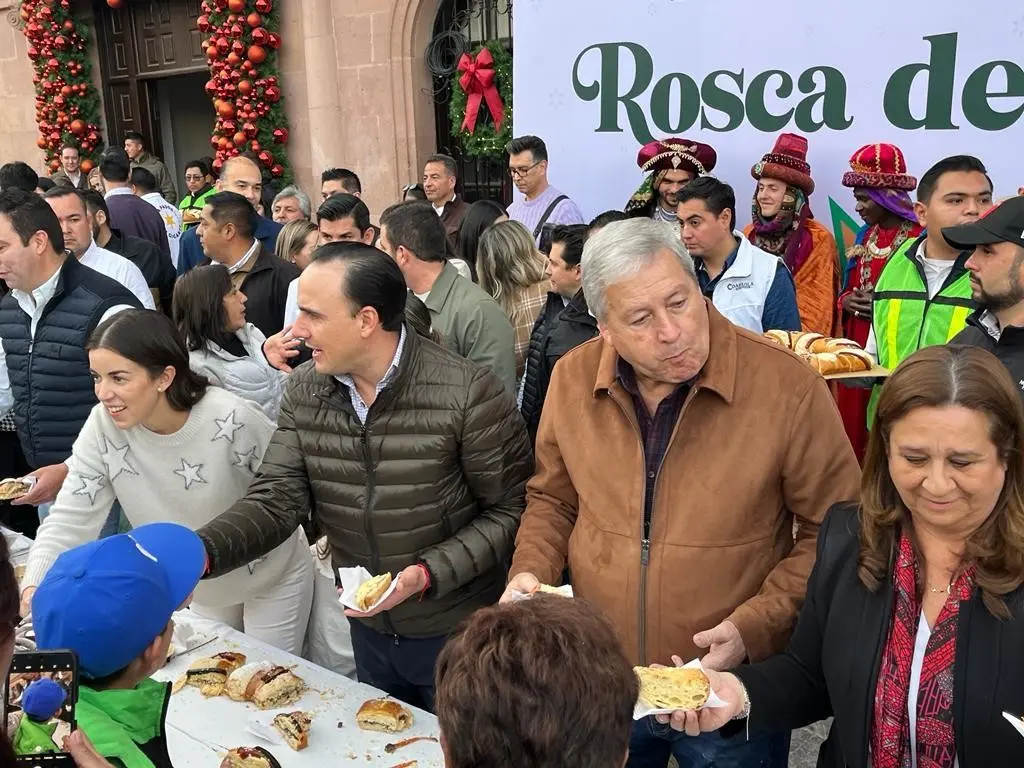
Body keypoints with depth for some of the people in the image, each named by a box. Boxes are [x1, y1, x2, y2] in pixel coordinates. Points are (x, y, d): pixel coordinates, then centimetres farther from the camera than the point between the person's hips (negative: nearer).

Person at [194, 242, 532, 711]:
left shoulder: (469, 394, -24)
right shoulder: (304, 393, -7)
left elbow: (510, 510, -17)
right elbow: (274, 501, -9)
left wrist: (428, 574, -27)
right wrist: (199, 553, -26)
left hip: (459, 634, -4)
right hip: (369, 630, 5)